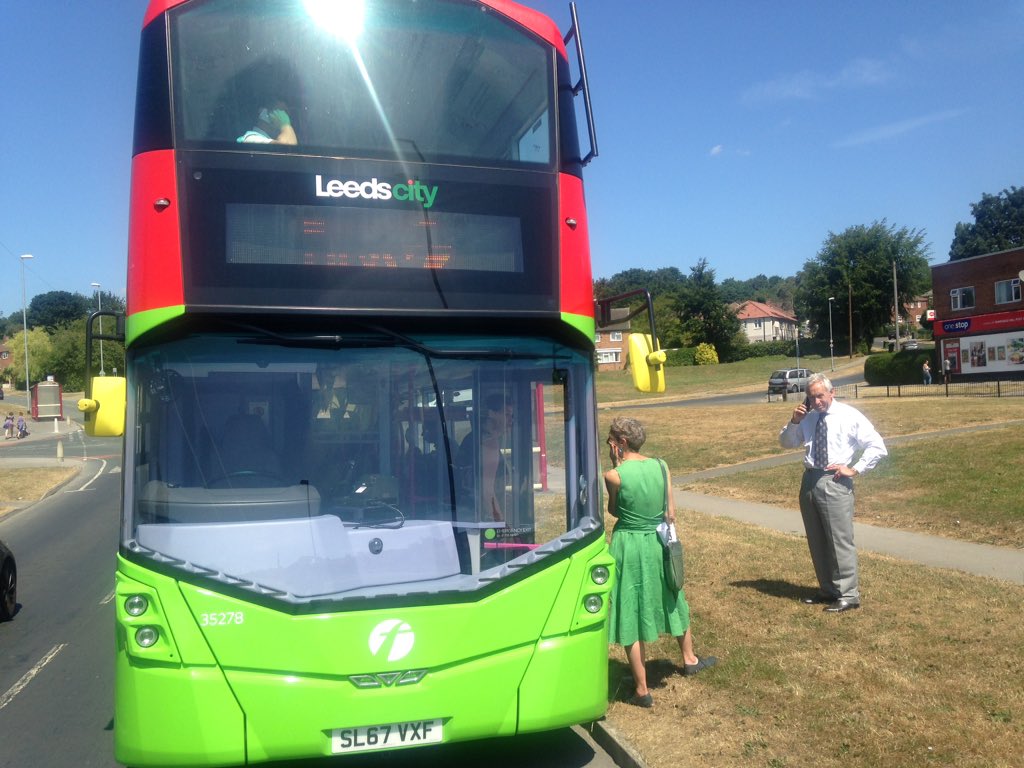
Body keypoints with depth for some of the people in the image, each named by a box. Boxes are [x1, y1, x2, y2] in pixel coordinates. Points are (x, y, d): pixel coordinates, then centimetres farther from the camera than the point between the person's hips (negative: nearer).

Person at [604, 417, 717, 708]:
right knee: (672, 601, 27)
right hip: (659, 542, 5)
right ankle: (690, 660, 49)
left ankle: (642, 691, 15)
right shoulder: (661, 466, -4)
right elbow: (671, 513, 0)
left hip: (629, 545, -5)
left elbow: (613, 510, 0)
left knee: (631, 615, 7)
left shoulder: (614, 475, -18)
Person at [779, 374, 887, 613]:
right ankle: (828, 589, 28)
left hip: (834, 482, -6)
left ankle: (849, 595, 7)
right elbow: (786, 442, 20)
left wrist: (855, 470, -11)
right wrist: (794, 422, 2)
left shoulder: (850, 416, -4)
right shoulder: (809, 418, 11)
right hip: (809, 480, 6)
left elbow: (877, 447, -5)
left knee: (840, 540, -4)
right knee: (817, 542, 14)